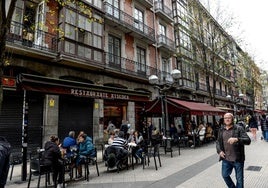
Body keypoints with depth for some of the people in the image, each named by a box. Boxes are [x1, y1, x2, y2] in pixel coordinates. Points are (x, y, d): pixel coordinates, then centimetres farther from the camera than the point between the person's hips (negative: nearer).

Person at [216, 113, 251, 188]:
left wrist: (237, 139, -34)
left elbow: (248, 140, -17)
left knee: (239, 179, 10)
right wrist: (219, 151, -2)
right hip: (226, 159, 4)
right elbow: (218, 142, 15)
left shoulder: (239, 129, -8)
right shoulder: (221, 130, 5)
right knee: (225, 175, 16)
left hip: (237, 159, -4)